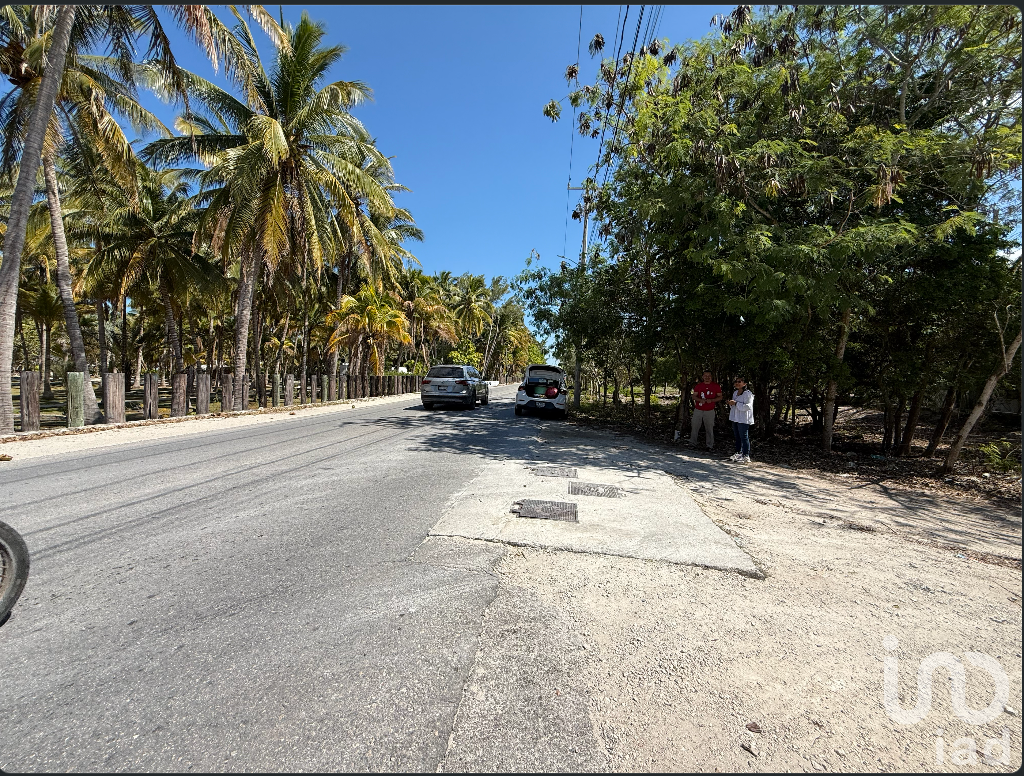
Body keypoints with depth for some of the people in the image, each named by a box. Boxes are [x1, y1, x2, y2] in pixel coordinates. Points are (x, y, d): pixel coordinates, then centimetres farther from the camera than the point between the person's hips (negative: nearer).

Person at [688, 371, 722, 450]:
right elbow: (694, 396, 6)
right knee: (694, 427, 3)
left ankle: (710, 445, 12)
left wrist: (712, 400, -15)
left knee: (709, 429, 3)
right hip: (698, 410, 2)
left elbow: (720, 397, 4)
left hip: (709, 411, -1)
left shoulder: (716, 386, 2)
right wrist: (700, 400, -15)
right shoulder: (698, 385, 6)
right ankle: (693, 443, 13)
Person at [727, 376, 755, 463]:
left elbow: (747, 406, -22)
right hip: (735, 418, 9)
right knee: (737, 437, 14)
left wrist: (736, 403, -21)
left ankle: (746, 456, -3)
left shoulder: (748, 394, -12)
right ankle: (738, 453, 24)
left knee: (744, 437, -7)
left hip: (743, 419, -9)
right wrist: (731, 403, 7)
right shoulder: (735, 393, 16)